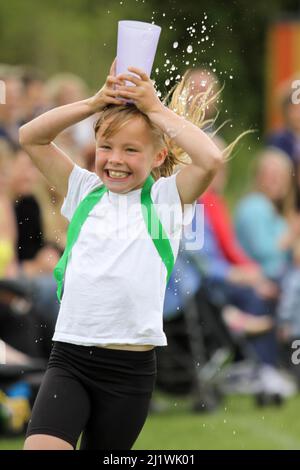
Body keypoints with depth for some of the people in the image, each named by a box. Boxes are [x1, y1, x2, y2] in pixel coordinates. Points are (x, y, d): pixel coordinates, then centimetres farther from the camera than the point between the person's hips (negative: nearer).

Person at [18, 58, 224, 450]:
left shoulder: (166, 198, 2)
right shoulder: (84, 191, 10)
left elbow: (211, 160, -16)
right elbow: (30, 137, 7)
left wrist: (156, 109, -7)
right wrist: (95, 103, -1)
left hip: (130, 368, -1)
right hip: (69, 359, 1)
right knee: (40, 446, -19)